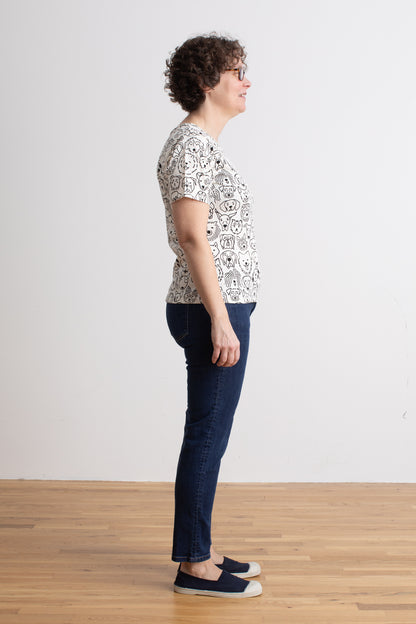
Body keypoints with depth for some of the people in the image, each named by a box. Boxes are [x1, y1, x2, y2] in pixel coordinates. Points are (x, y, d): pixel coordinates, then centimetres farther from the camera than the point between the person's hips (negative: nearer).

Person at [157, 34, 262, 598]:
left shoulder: (205, 143, 18)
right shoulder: (191, 144, -13)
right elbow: (193, 235, -20)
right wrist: (221, 320, -22)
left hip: (221, 307, 10)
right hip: (211, 310, -10)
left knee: (210, 434, 14)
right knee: (207, 434, -2)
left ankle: (200, 550, 26)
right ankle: (194, 567, 10)